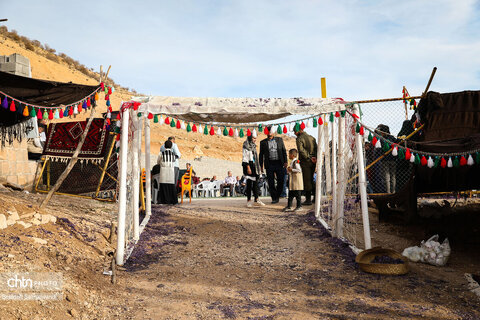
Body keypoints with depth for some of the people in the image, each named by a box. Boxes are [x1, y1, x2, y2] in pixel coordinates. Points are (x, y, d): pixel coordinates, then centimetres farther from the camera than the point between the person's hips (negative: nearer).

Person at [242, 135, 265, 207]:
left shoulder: (253, 145, 16)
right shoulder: (246, 145, -8)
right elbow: (245, 157, -13)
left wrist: (258, 166, 14)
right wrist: (248, 167, -19)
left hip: (254, 165, 7)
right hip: (248, 165, -7)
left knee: (255, 182, 6)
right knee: (249, 183, -4)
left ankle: (256, 200, 10)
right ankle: (248, 200, 2)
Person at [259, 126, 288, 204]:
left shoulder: (279, 140, 9)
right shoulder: (263, 142, 7)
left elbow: (284, 151, 10)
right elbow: (261, 155, 9)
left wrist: (285, 161, 0)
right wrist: (261, 165, 4)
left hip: (279, 163, 1)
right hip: (269, 164, -1)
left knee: (281, 181, 1)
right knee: (271, 183, -1)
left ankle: (277, 196, 19)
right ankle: (274, 198, 7)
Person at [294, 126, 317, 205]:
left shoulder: (299, 139, -8)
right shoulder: (312, 137, 12)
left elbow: (301, 150, -22)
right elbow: (316, 148, 4)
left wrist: (309, 158, -17)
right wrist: (315, 157, -7)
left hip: (305, 162, -6)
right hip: (312, 163, 6)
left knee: (306, 181, -3)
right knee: (312, 180, 14)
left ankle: (308, 200, -1)